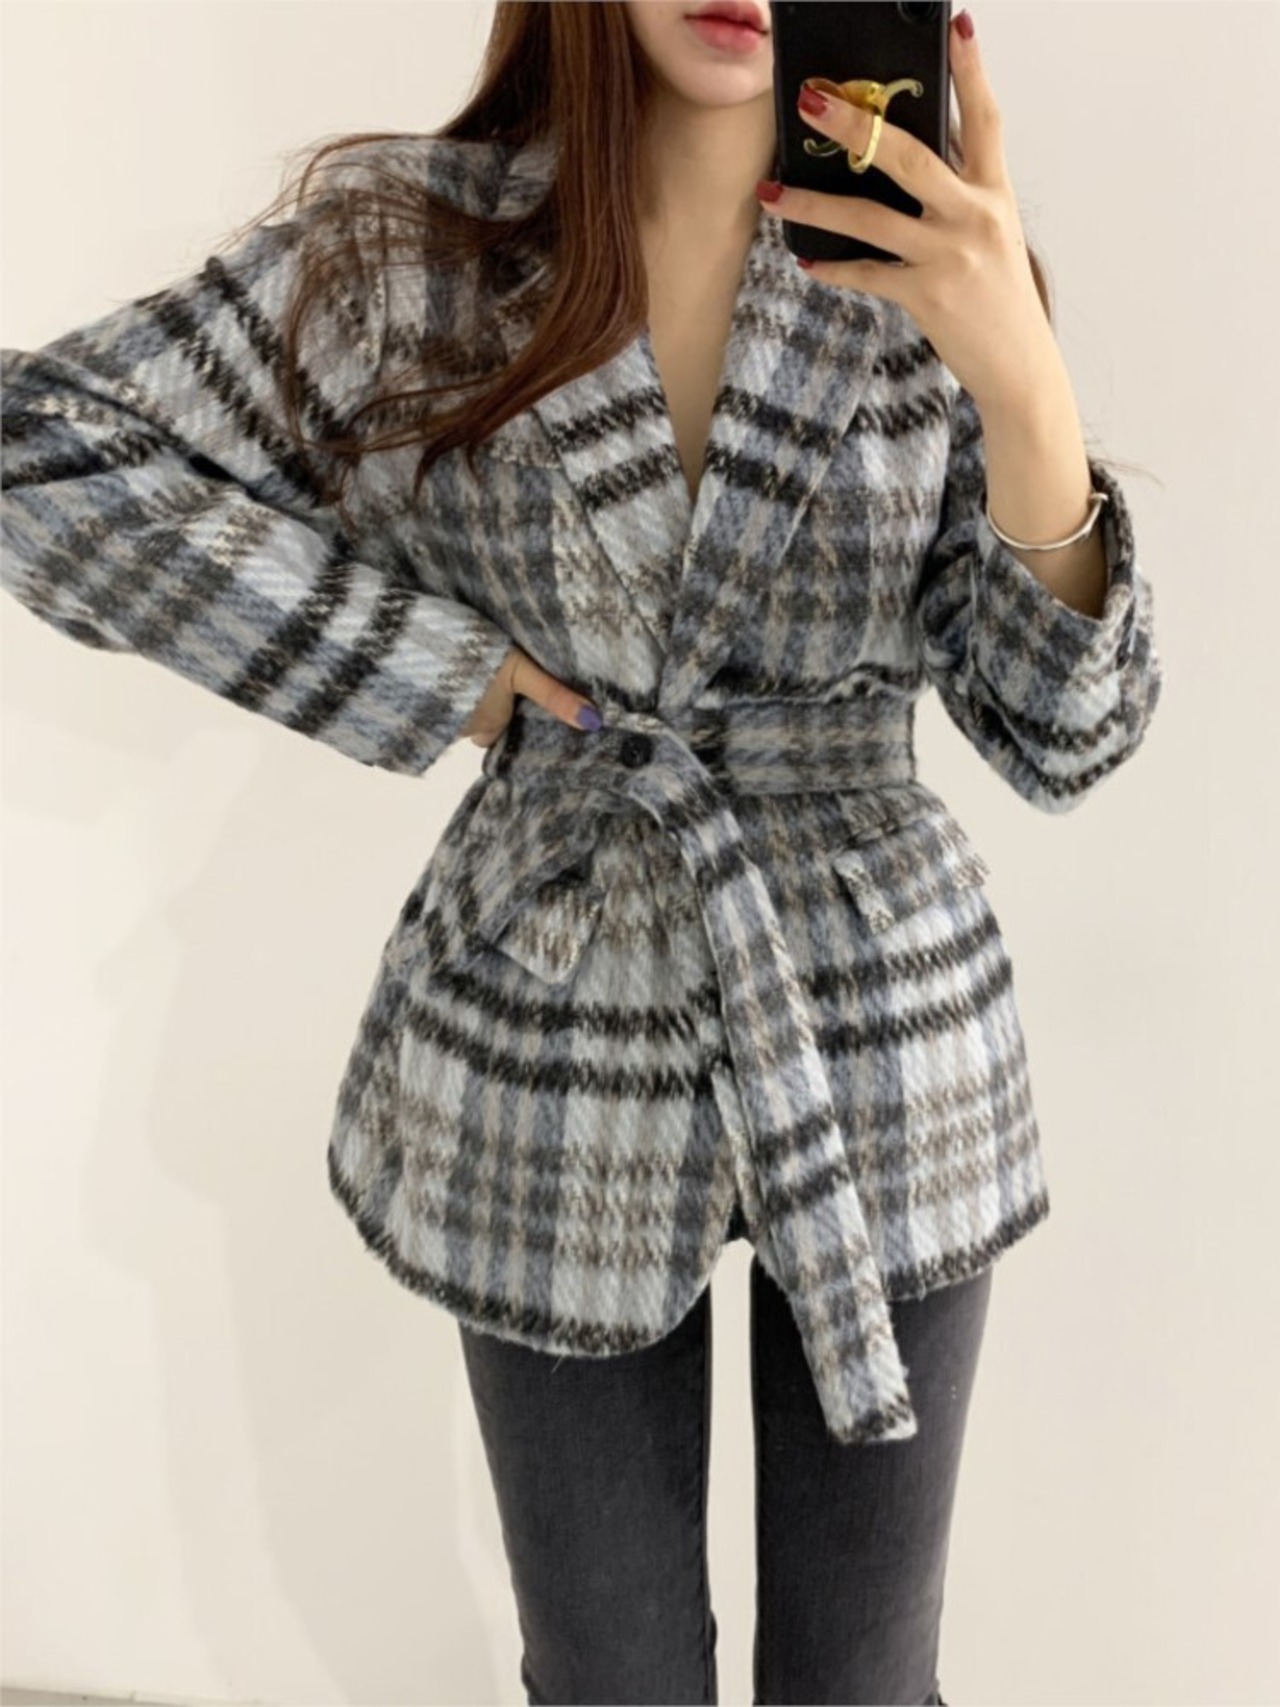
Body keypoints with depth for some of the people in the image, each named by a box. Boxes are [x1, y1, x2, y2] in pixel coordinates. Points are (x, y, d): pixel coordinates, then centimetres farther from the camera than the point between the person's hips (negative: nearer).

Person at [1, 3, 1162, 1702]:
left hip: (886, 1048, 1)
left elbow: (1065, 738, -8)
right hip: (559, 1066, -1)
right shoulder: (419, 241, -7)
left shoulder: (927, 268, -4)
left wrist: (1023, 380, -25)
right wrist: (426, 664, -13)